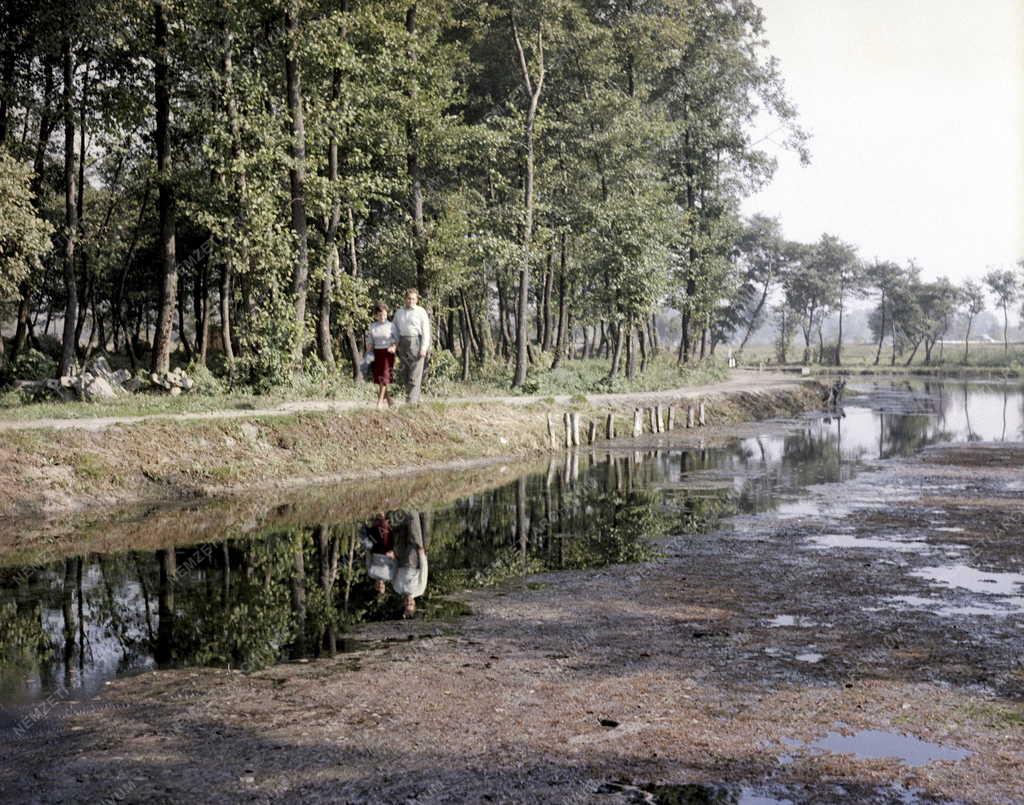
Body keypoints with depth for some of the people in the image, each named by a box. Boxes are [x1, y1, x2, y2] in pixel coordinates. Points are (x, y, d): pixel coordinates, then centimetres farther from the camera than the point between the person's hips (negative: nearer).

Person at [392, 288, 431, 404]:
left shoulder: (421, 312, 0)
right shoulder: (399, 312, 14)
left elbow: (426, 331, -6)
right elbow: (395, 330, 18)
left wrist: (424, 348, -15)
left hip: (416, 343, -5)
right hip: (403, 343, 5)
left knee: (414, 374, -6)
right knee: (403, 373, 5)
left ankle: (411, 401, -5)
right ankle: (416, 397, 18)